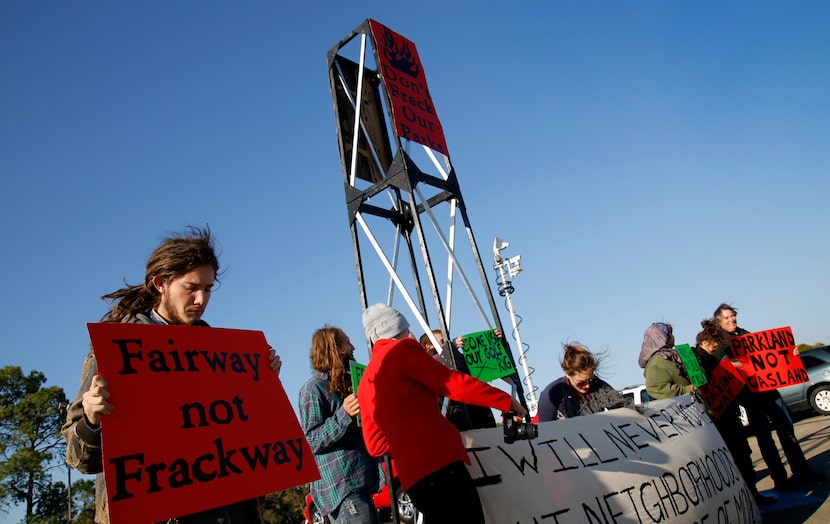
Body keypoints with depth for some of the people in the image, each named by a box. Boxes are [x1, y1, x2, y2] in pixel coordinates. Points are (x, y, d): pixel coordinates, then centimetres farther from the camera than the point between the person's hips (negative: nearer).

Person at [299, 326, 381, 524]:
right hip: (341, 489, -9)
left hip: (361, 483, 9)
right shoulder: (313, 388, -10)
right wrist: (343, 415, -28)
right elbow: (310, 442, -17)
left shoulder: (344, 384, 17)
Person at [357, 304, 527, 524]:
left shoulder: (365, 383, 21)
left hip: (412, 476, 8)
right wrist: (506, 401, 1)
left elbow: (375, 443, 19)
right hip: (439, 461, -8)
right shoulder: (402, 349, 0)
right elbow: (454, 383, -6)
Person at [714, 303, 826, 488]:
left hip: (769, 387, 6)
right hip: (750, 394, -6)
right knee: (764, 437, -1)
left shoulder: (746, 335, 14)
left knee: (787, 429, 10)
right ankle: (780, 479, 8)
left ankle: (802, 472, 20)